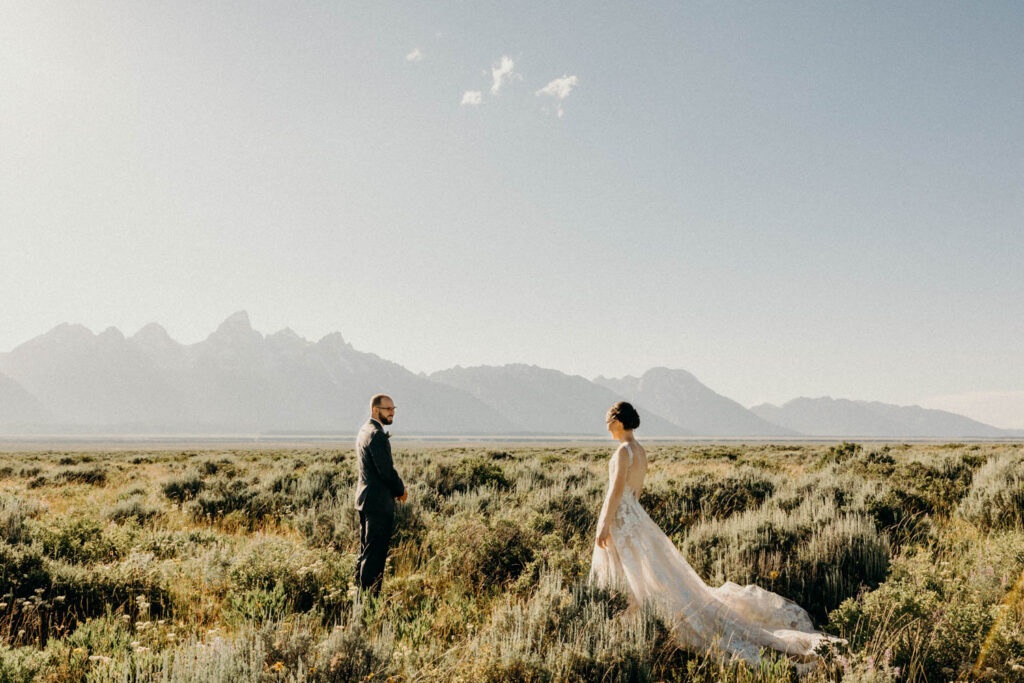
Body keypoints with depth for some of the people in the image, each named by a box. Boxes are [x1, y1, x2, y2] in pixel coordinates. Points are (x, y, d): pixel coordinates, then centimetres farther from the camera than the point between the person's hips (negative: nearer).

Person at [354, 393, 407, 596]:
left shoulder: (364, 431, 13)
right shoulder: (377, 435, -18)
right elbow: (386, 470, -21)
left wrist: (396, 487, 13)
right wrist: (401, 491, -4)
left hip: (364, 498, 10)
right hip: (379, 502, -10)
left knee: (366, 549, 18)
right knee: (376, 552, -4)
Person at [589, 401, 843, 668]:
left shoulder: (624, 450, -16)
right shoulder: (640, 451, 12)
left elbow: (616, 490, -21)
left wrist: (605, 525, -19)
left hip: (621, 521, -9)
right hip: (634, 517, 9)